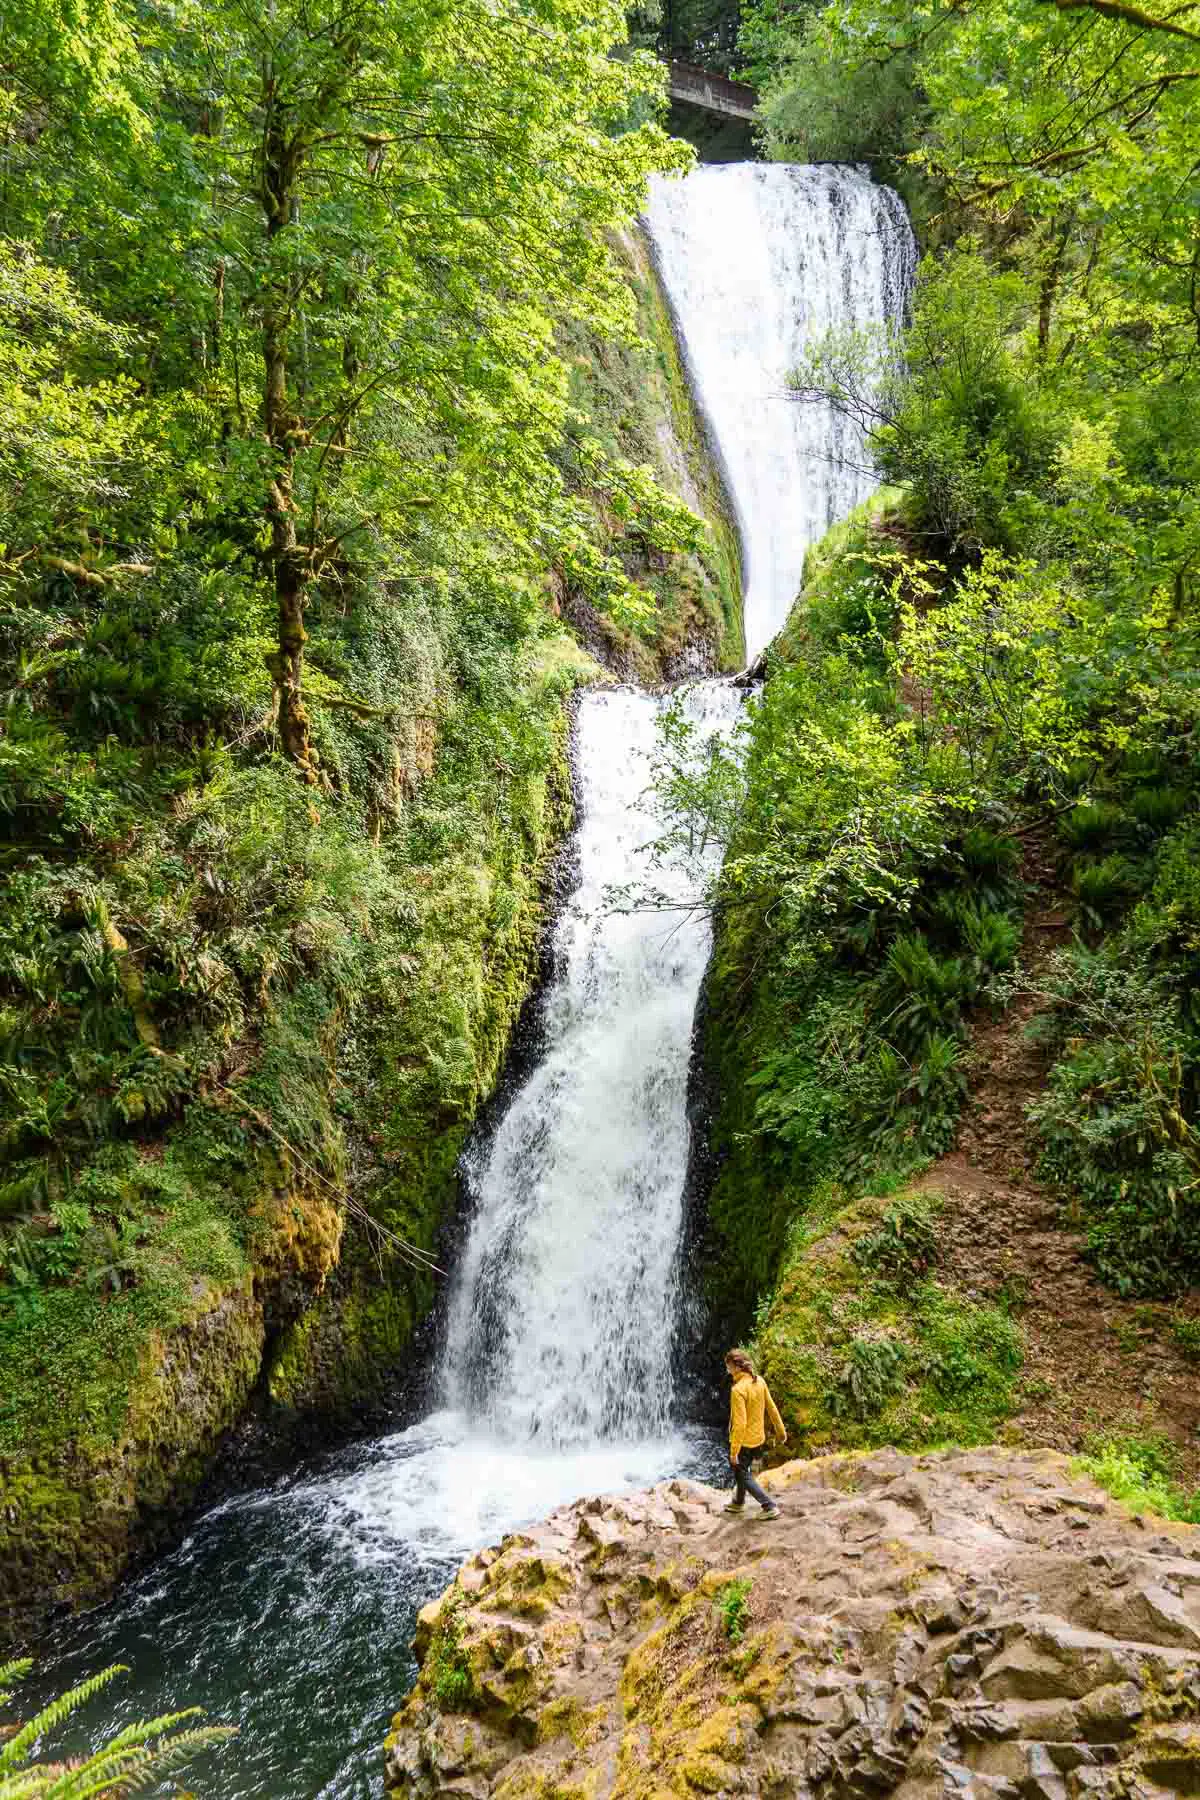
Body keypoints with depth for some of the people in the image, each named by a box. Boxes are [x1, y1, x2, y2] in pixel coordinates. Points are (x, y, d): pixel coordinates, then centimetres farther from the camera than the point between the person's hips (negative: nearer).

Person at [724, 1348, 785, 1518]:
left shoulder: (738, 1389, -28)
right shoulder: (759, 1381, -5)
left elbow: (739, 1423, -27)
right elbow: (771, 1407, 5)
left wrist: (734, 1451, -21)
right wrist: (780, 1430, 17)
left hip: (744, 1440, -8)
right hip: (758, 1437, 8)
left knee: (743, 1474, 10)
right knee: (740, 1469, 26)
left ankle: (770, 1507, 5)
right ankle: (738, 1502, 43)